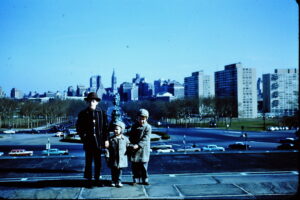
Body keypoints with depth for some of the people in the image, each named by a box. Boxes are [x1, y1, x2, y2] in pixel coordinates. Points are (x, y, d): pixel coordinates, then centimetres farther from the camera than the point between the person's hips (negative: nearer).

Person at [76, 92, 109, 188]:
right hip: (88, 142, -1)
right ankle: (89, 181, 12)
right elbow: (78, 127, 6)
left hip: (98, 142, 1)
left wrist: (106, 139, 1)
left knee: (98, 162, 9)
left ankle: (97, 179, 21)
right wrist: (83, 137, -5)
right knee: (88, 162, 4)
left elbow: (105, 127, 6)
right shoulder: (83, 113, 1)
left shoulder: (102, 113, 4)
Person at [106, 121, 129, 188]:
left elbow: (128, 147, 9)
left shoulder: (125, 139, 0)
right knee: (113, 171, 7)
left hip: (121, 159, 0)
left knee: (119, 170, 5)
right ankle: (113, 181, 20)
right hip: (113, 159, 0)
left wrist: (127, 154, 7)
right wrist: (107, 156, -3)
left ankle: (119, 181, 14)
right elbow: (108, 149, 1)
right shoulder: (111, 139, -1)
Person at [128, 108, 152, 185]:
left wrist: (138, 145, -23)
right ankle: (136, 179, 16)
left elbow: (145, 139, -14)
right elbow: (131, 136, 10)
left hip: (143, 149, -3)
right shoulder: (134, 126, 8)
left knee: (143, 165, 1)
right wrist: (131, 145, -7)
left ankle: (145, 180, 13)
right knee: (135, 165, 5)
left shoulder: (148, 127, -6)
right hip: (134, 150, 3)